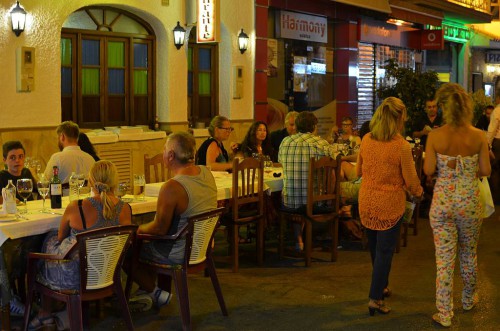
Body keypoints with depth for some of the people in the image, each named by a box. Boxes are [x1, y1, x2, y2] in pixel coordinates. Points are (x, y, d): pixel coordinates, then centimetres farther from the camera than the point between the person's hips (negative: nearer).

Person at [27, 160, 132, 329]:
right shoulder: (125, 209, -11)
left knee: (49, 241, 28)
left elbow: (61, 237, -1)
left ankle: (45, 312, 41)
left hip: (75, 277, -4)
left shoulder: (75, 208, -21)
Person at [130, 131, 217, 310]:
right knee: (150, 243, 29)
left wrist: (139, 229, -1)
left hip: (180, 255, -9)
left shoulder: (172, 187, -29)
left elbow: (159, 229, -19)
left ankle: (157, 293, 21)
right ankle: (146, 290, 33)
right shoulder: (206, 173, -4)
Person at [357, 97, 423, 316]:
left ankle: (381, 287, 38)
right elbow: (411, 180, -11)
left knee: (374, 247, 20)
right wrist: (418, 192, 11)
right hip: (390, 204, -5)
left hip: (367, 203, 5)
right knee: (384, 251, 3)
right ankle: (375, 298, 4)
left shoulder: (366, 140, -3)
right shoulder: (401, 146, -18)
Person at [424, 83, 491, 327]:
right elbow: (486, 170, -4)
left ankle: (444, 314, 11)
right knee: (469, 254, 23)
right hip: (469, 202, 2)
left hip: (442, 203, -1)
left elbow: (428, 170, -10)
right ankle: (469, 299, 43)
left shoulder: (435, 137, -13)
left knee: (444, 259, 5)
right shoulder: (478, 136, -10)